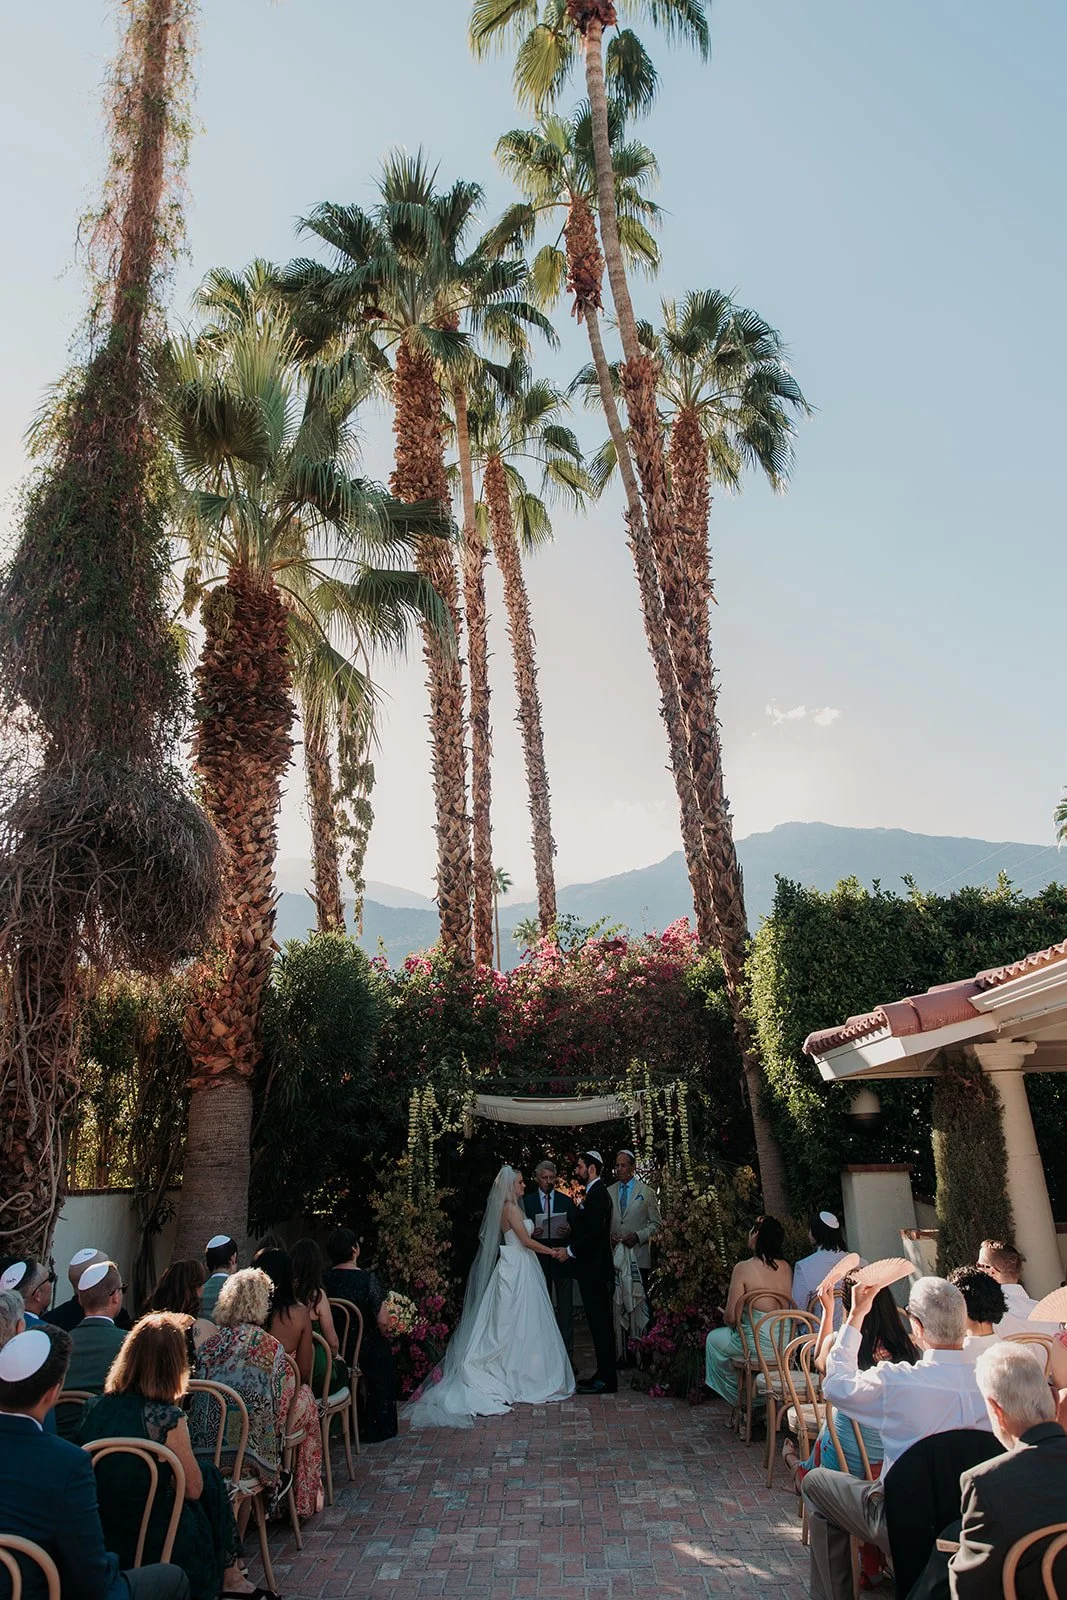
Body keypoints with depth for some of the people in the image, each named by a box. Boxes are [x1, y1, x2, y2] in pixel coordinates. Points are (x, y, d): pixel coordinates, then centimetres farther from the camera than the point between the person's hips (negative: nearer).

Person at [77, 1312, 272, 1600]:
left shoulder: (95, 1407, -8)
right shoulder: (167, 1417, -23)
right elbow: (193, 1489, -9)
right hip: (152, 1541, -5)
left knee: (207, 1475, 20)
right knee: (209, 1476, 17)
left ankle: (229, 1576, 33)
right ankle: (229, 1576, 31)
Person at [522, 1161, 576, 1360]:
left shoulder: (567, 1201, 8)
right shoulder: (526, 1201, 4)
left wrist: (568, 1231, -12)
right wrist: (531, 1233, -15)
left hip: (563, 1259, 0)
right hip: (539, 1261, 0)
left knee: (565, 1309, 1)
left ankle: (567, 1356, 8)